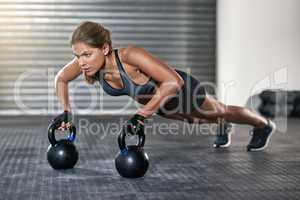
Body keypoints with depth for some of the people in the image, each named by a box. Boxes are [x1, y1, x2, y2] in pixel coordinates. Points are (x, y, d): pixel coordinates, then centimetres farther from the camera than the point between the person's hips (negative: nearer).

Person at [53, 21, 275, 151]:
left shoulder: (129, 55, -46)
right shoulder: (87, 59, -28)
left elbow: (174, 81, -50)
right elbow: (61, 79, -8)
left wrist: (142, 115, -50)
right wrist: (66, 111, -18)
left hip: (183, 90, -6)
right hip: (158, 102, 6)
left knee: (221, 111, 24)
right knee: (195, 119, 37)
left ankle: (264, 125, 55)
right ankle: (225, 127, 71)